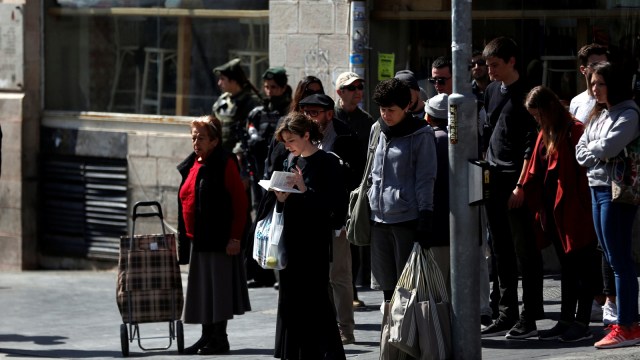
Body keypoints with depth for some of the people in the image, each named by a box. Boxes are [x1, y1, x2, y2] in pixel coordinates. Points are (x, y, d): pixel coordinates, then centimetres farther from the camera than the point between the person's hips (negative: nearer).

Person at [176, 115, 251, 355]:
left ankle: (220, 339, 4)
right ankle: (208, 337, 19)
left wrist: (235, 237, -16)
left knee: (219, 288, -2)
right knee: (201, 288, 11)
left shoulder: (225, 164, -11)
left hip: (220, 239, -8)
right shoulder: (191, 165, 12)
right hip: (197, 239, 8)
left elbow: (240, 202, -13)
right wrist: (184, 233, 15)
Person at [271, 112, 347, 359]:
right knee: (290, 299, 7)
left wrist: (304, 190, -19)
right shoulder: (293, 163, 13)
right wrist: (281, 198, -3)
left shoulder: (326, 163, -8)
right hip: (292, 239, 7)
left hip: (315, 241, -7)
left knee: (315, 299, -7)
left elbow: (333, 204, -14)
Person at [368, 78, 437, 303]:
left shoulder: (420, 135, -5)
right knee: (387, 286, 9)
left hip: (407, 218, -6)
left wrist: (425, 217, -14)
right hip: (379, 217, 6)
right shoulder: (378, 130, 13)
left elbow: (425, 180, -8)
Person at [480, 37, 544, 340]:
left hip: (517, 180, -7)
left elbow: (531, 144, -12)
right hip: (493, 179, 7)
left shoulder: (525, 95, -8)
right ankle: (507, 314, 14)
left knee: (525, 251, -4)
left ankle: (529, 318, -3)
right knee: (502, 252, 9)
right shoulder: (491, 91, 15)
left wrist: (521, 185, -16)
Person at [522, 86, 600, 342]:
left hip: (575, 212, -8)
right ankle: (566, 321, 17)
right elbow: (534, 175, 14)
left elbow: (581, 173, -17)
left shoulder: (575, 131, -14)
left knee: (582, 266, -1)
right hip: (555, 213, 8)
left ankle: (582, 323, 2)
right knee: (566, 266, 13)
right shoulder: (545, 136, 12)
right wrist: (524, 195, 4)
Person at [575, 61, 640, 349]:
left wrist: (591, 150, -1)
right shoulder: (598, 115, 17)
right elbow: (580, 152, 13)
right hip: (597, 188, 9)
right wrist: (598, 154, -6)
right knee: (612, 258, 9)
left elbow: (607, 146, -21)